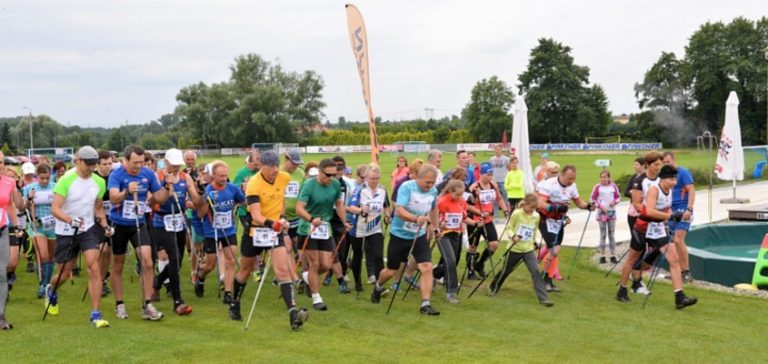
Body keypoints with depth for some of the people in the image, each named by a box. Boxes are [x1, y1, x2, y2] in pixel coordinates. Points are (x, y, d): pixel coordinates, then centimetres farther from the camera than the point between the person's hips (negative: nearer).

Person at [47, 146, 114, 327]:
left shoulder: (99, 182, -1)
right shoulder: (66, 180, -15)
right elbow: (55, 208, -20)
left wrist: (105, 224, -2)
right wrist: (71, 220, -38)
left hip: (88, 229, 2)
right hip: (65, 232, -2)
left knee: (94, 268, -15)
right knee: (64, 275, 10)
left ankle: (95, 314, -10)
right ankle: (51, 291, 48)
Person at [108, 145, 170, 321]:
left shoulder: (148, 174, -5)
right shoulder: (116, 174, -16)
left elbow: (159, 198, 1)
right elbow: (113, 198, -31)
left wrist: (167, 187, -19)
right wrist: (127, 191, -51)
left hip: (139, 224, 2)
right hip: (118, 225, -2)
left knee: (147, 262, -11)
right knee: (118, 266, 9)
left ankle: (147, 305, -5)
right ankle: (119, 305, 24)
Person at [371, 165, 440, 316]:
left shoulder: (433, 191, -4)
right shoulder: (406, 187, -21)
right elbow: (399, 211, -33)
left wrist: (434, 227, 25)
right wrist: (416, 218, -49)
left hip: (420, 236, 4)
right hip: (399, 235, -3)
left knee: (427, 268, -14)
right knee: (391, 271, 11)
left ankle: (425, 304, -8)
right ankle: (378, 287, 44)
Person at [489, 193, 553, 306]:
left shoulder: (536, 216, -1)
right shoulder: (516, 214, -13)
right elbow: (509, 227, -7)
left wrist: (534, 241, 14)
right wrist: (513, 236, -23)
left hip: (528, 249, 3)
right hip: (514, 248, -3)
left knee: (536, 271, -11)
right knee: (506, 270, 13)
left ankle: (543, 298, -11)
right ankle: (493, 287, 39)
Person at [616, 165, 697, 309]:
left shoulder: (669, 191, 3)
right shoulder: (654, 189, -19)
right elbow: (649, 211, -32)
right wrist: (670, 215, -31)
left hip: (658, 230, 7)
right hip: (643, 228, -7)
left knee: (674, 259, -5)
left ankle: (680, 297, -7)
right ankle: (622, 290, 26)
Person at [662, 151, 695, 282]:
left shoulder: (683, 172, -8)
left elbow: (692, 190, -14)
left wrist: (689, 209, -24)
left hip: (683, 211, -7)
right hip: (672, 211, 7)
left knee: (678, 240, -16)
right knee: (675, 242, 6)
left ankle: (687, 272, -9)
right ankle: (680, 271, 12)